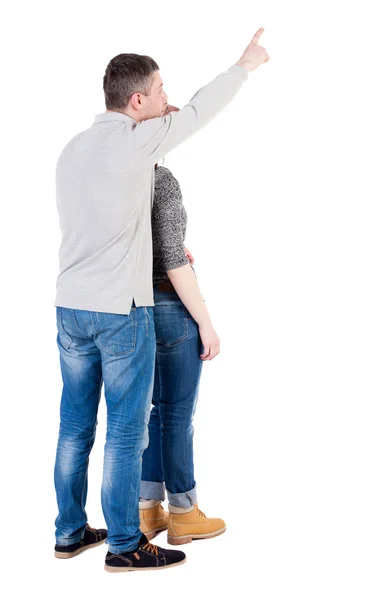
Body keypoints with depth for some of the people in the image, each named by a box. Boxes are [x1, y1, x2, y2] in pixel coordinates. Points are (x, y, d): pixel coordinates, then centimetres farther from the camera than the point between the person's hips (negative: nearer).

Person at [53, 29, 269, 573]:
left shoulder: (71, 150, 8)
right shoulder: (136, 141, -12)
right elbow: (200, 111, 1)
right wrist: (245, 65, 16)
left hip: (70, 308, 7)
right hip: (122, 313, -7)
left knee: (75, 428, 14)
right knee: (126, 433, 3)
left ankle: (70, 533, 26)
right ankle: (125, 546, 14)